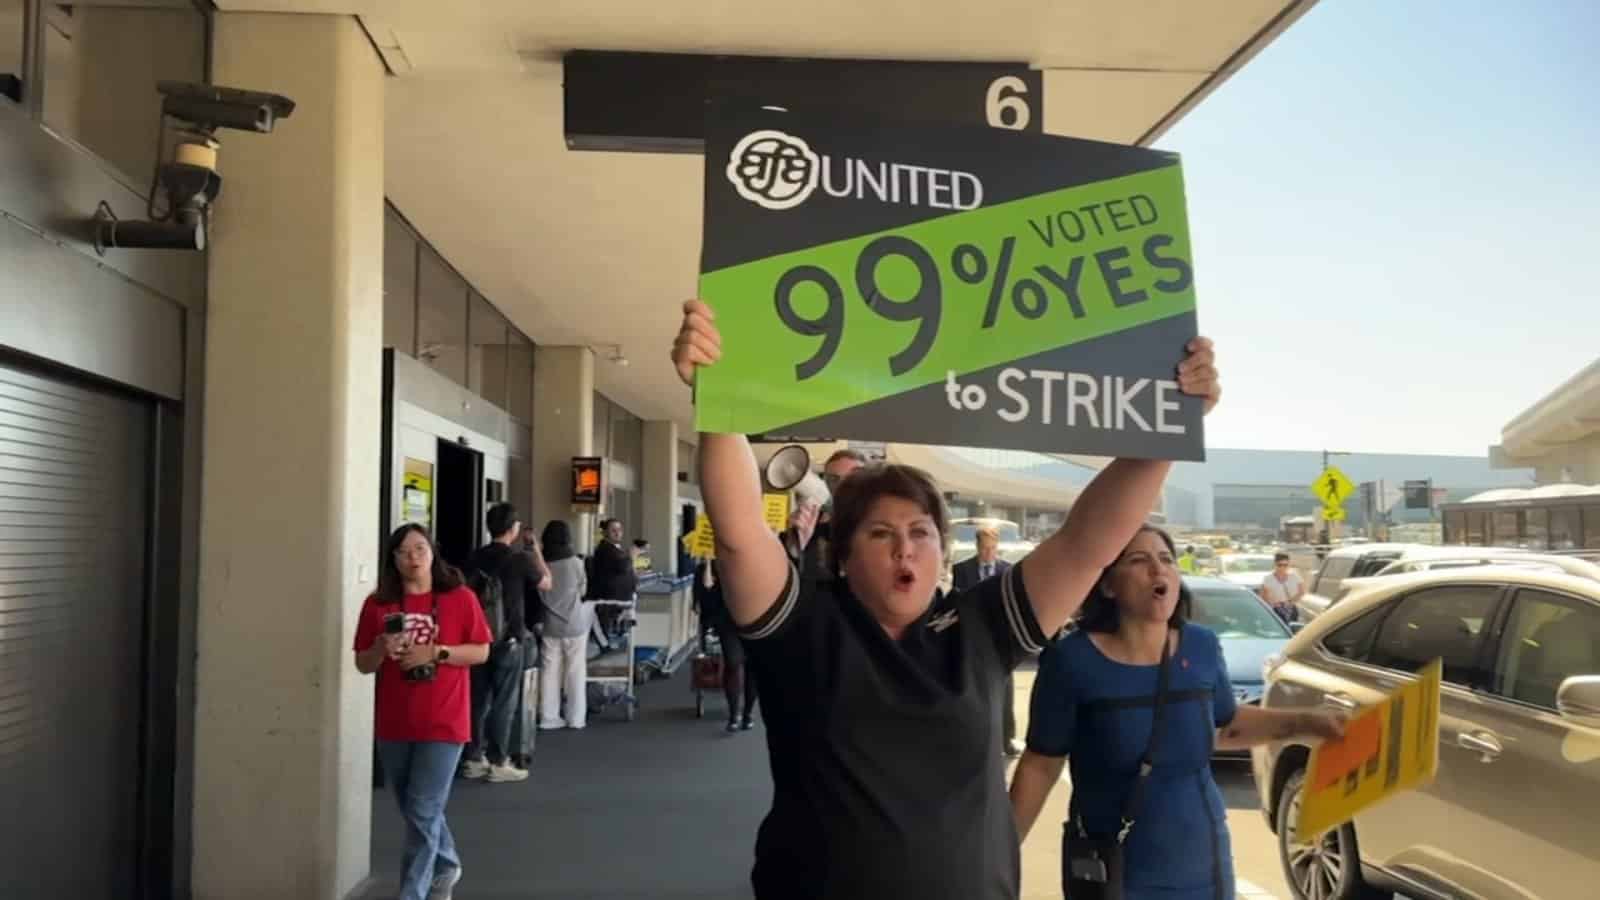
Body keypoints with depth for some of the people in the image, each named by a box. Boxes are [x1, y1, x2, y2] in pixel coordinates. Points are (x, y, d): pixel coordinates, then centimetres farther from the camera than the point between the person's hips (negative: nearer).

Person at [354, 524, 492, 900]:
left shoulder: (460, 597, -5)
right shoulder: (378, 603, 2)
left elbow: (481, 652, -4)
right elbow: (363, 664, 5)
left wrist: (435, 652, -16)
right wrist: (382, 649, -16)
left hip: (443, 723, -4)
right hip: (394, 724, 4)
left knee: (423, 814, -6)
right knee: (416, 811, 19)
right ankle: (446, 867, 43)